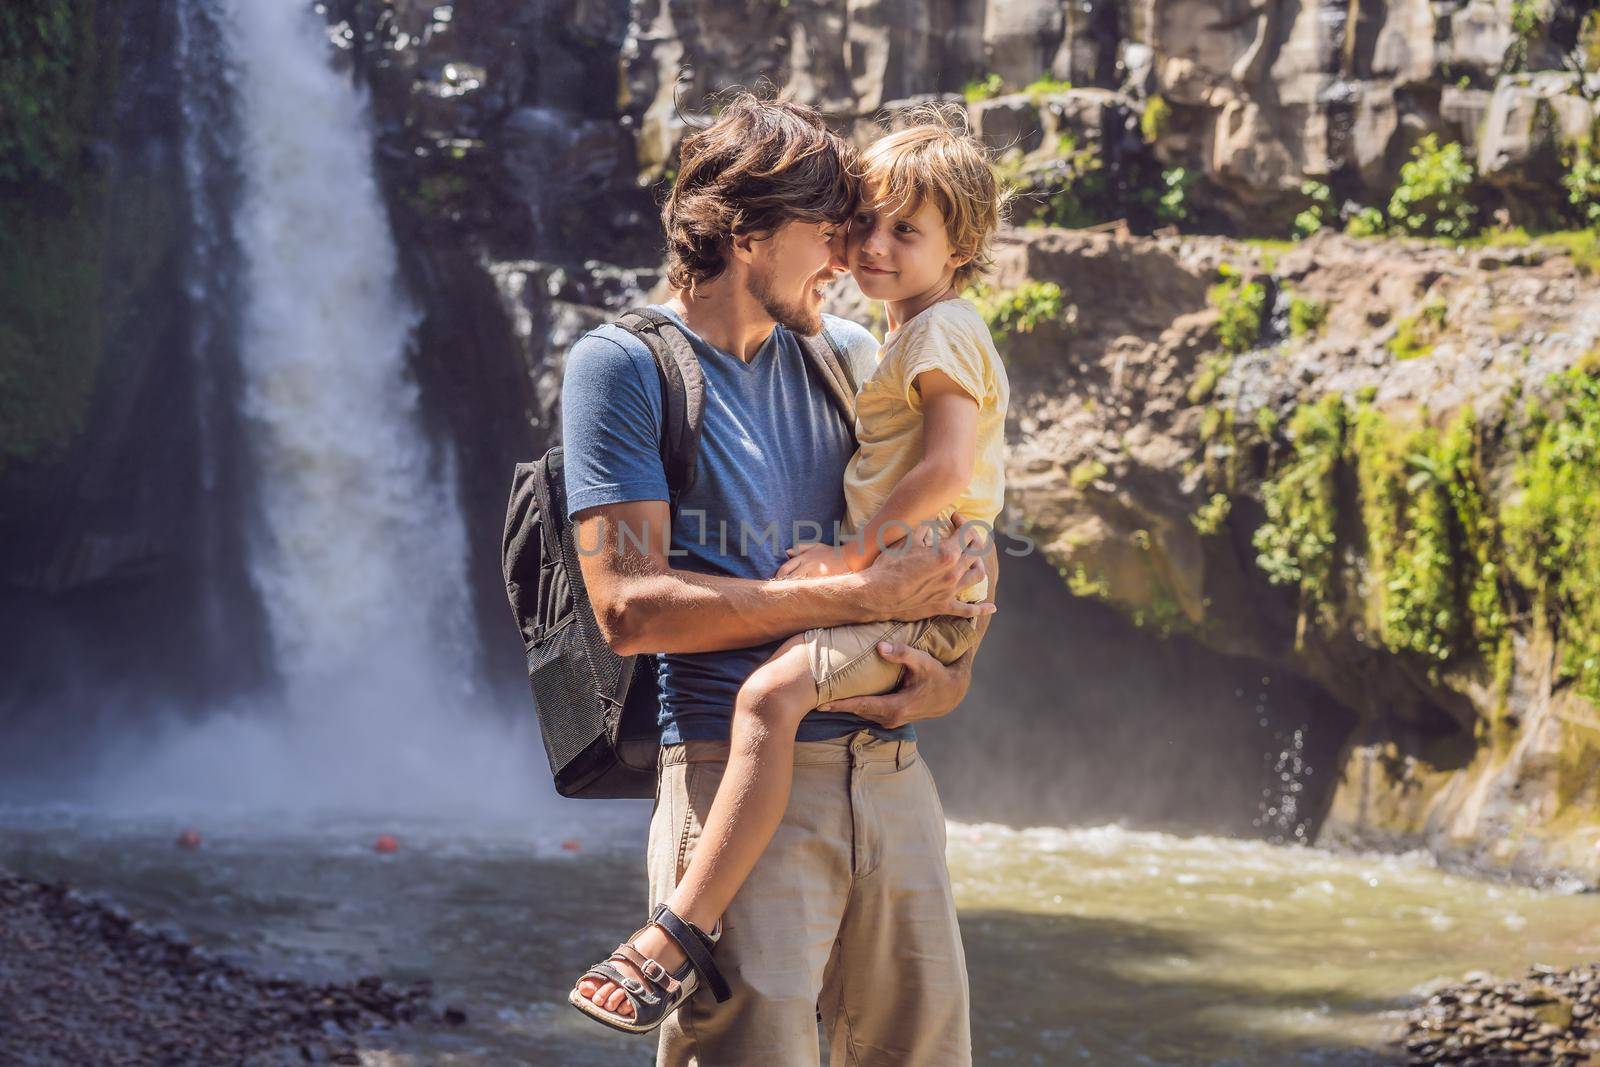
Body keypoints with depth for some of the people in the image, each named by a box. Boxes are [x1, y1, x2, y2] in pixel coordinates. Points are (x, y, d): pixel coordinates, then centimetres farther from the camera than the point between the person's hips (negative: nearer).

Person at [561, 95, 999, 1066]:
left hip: (892, 773, 6)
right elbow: (630, 606, -11)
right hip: (739, 778, -6)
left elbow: (962, 526, 22)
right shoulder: (623, 365, -2)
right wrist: (860, 595, -12)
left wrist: (954, 675, 2)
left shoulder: (844, 356, 14)